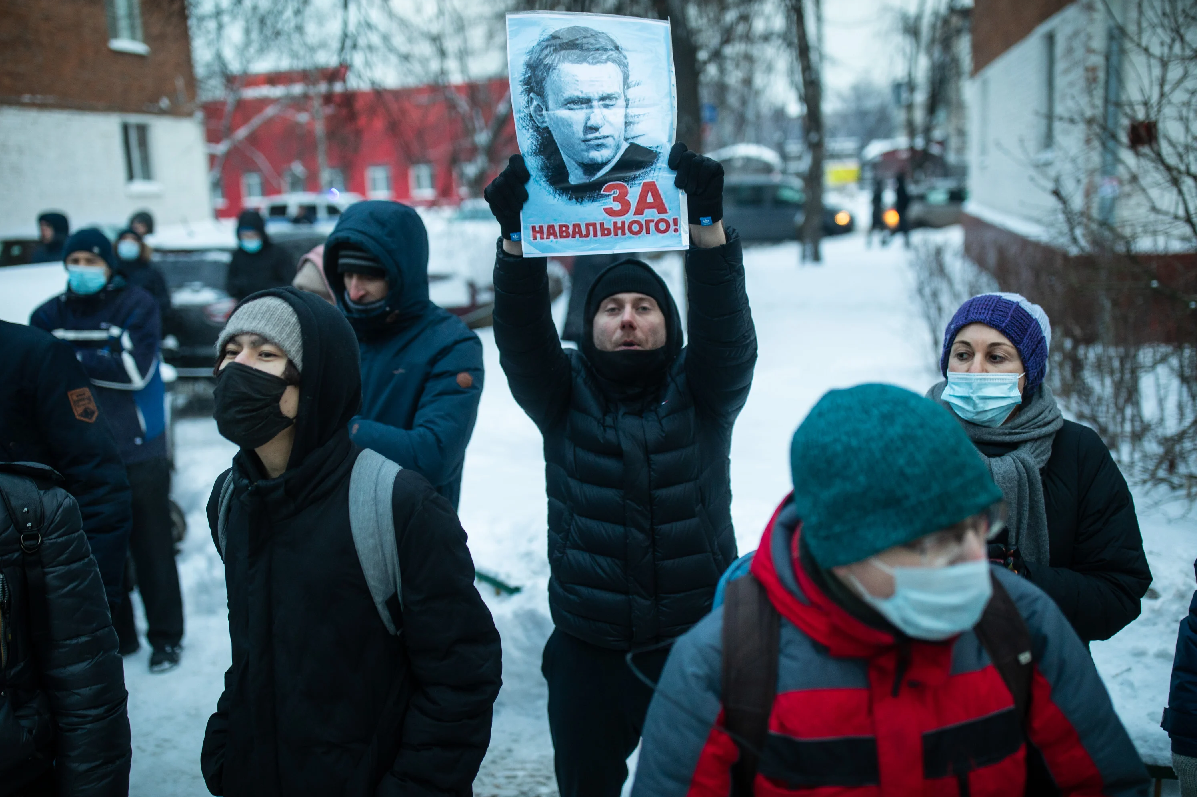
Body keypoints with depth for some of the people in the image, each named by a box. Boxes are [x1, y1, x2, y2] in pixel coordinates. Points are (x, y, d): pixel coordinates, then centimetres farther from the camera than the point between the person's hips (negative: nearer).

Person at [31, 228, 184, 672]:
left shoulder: (136, 305, -5)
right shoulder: (50, 315, 6)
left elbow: (135, 369, -15)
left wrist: (74, 361, -12)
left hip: (137, 448, -3)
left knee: (151, 547, 4)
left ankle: (165, 637, 17)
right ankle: (116, 633, 27)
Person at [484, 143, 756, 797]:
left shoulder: (702, 390, -1)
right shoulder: (565, 394, 0)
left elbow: (726, 320, -19)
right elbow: (520, 332, -16)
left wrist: (707, 222, -34)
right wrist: (517, 236, -32)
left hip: (695, 642, 0)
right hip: (588, 650, 1)